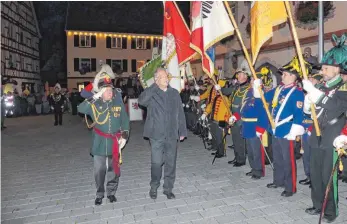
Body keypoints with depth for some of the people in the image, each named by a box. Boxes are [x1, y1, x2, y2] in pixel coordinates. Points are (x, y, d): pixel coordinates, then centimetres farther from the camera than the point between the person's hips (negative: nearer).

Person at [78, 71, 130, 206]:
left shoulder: (118, 102, 0)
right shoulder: (94, 104, -4)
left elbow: (125, 120, 4)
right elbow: (80, 109, -22)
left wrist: (124, 136, -4)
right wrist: (95, 97, -27)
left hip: (115, 142, 1)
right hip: (100, 142, -1)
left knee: (114, 169, 12)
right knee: (99, 170, 7)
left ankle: (111, 192, 30)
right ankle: (99, 194, 26)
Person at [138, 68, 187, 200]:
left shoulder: (174, 93, 9)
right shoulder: (151, 93, -2)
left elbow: (180, 113, 11)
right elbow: (141, 101, -24)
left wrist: (182, 131, 8)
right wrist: (154, 86, -20)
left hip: (172, 135, 3)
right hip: (157, 134, -3)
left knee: (171, 163, 10)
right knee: (156, 162, 0)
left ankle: (168, 189, 26)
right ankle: (154, 187, 24)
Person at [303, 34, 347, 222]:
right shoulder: (320, 86, 11)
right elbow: (308, 109, 13)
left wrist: (314, 91, -30)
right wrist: (307, 100, -9)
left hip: (331, 140, -6)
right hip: (316, 137, 6)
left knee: (328, 176, 1)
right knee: (315, 174, 13)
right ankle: (318, 205, 28)